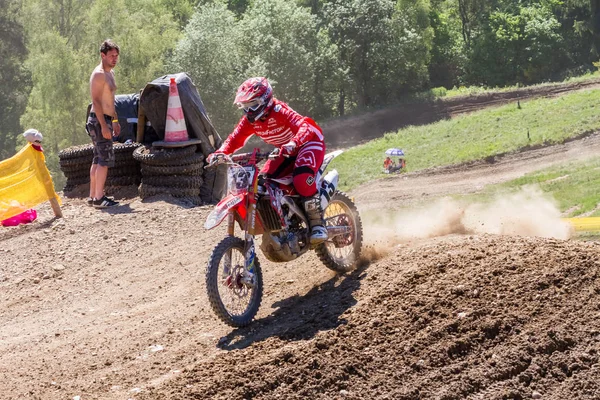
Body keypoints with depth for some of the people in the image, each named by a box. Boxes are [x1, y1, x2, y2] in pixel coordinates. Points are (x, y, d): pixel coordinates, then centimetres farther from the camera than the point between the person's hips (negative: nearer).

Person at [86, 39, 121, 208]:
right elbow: (96, 101, -21)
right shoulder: (99, 74, -16)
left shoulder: (110, 73, 16)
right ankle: (99, 198, -11)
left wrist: (115, 121, 25)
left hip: (105, 120, 10)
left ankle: (93, 195, 17)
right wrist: (104, 126, -26)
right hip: (98, 120, -10)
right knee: (106, 159, -11)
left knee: (98, 159, 12)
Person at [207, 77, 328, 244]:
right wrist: (219, 153, -26)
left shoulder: (279, 111, -28)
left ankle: (317, 223, -25)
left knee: (302, 178, -36)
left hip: (309, 142, -8)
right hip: (284, 152, 8)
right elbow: (235, 139, -5)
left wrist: (293, 144, -60)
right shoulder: (250, 120, -5)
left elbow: (304, 127, -40)